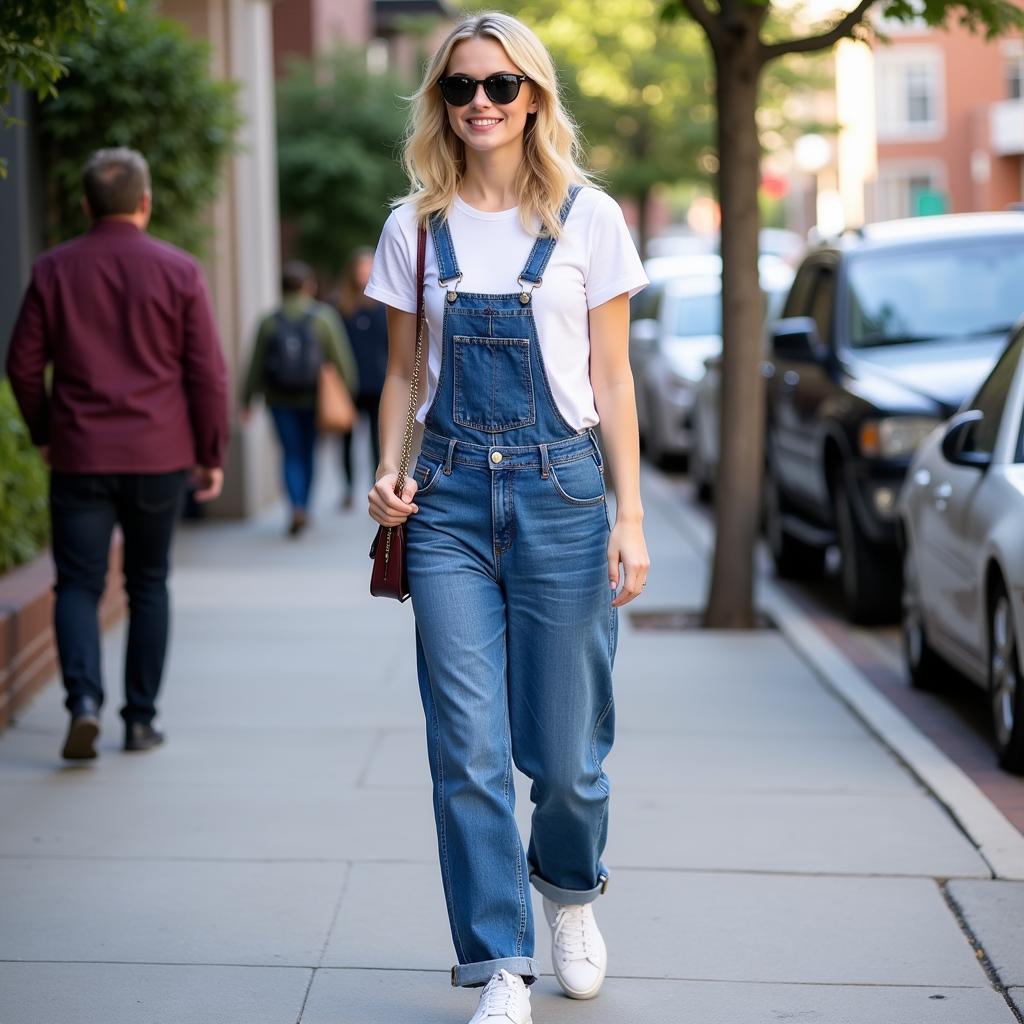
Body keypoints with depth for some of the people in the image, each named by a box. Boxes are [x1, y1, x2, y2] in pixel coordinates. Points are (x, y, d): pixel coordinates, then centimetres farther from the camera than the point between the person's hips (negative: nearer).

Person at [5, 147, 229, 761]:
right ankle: (141, 718, 14)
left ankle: (85, 699, -18)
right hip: (160, 456, 0)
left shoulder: (55, 270, 1)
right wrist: (212, 454, 6)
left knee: (79, 584, 4)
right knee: (149, 584, 12)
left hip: (80, 456, 0)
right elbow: (208, 372, -2)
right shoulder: (178, 271, -2)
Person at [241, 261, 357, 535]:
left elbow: (256, 365, 1)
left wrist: (247, 400, 9)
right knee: (309, 453, 14)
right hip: (314, 399, 0)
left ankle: (297, 508, -16)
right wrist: (348, 389, 2)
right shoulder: (323, 317, -5)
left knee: (292, 454, 3)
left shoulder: (269, 322, -2)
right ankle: (304, 510, 21)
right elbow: (341, 358, -7)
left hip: (281, 400, 0)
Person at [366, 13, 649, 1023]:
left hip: (560, 488, -1)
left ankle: (569, 891, 34)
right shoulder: (416, 226, 8)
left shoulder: (587, 217, 3)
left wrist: (629, 517, -2)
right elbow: (403, 372, 14)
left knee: (565, 751, 2)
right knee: (467, 751, -3)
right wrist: (389, 472, -4)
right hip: (449, 495, 2)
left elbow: (611, 379, 4)